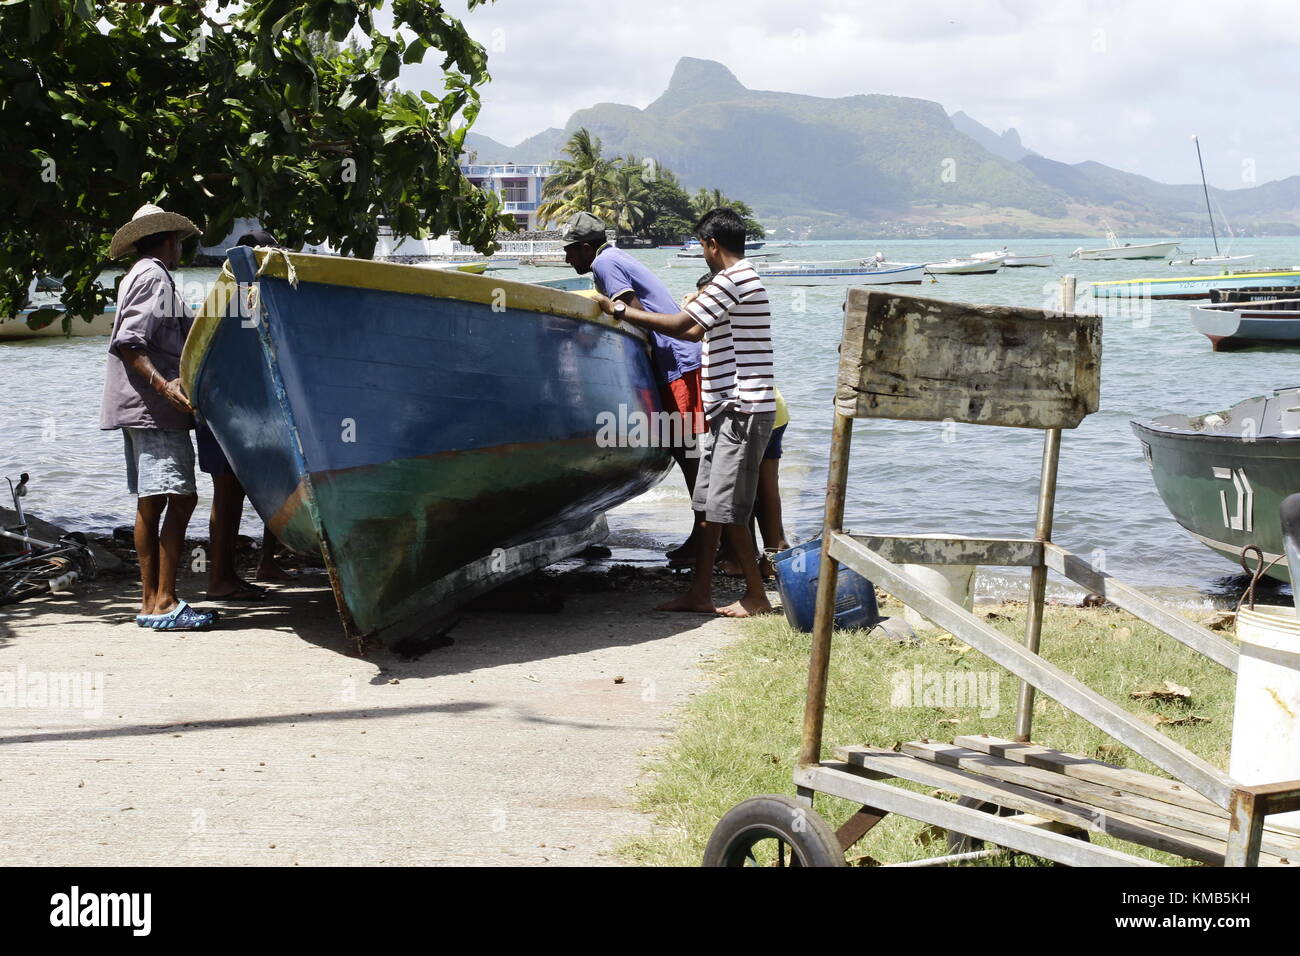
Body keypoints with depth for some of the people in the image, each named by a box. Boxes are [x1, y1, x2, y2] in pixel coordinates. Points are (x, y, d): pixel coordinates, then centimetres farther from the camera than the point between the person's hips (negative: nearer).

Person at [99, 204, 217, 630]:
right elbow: (128, 343, -19)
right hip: (153, 408, -11)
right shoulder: (154, 277, -8)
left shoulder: (139, 277, 24)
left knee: (151, 503, 10)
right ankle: (164, 605, -16)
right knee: (180, 499, -13)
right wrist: (164, 385, -29)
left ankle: (150, 601, 12)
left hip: (142, 409, 11)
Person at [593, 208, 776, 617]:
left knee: (726, 510, -7)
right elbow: (697, 333, 29)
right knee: (708, 504, 10)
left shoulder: (731, 280, -14)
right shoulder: (742, 279, 19)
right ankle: (699, 593, 12)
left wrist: (619, 310, -8)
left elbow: (678, 326, -17)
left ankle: (756, 596, 0)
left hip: (742, 410, -10)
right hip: (728, 411, 10)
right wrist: (639, 315, 37)